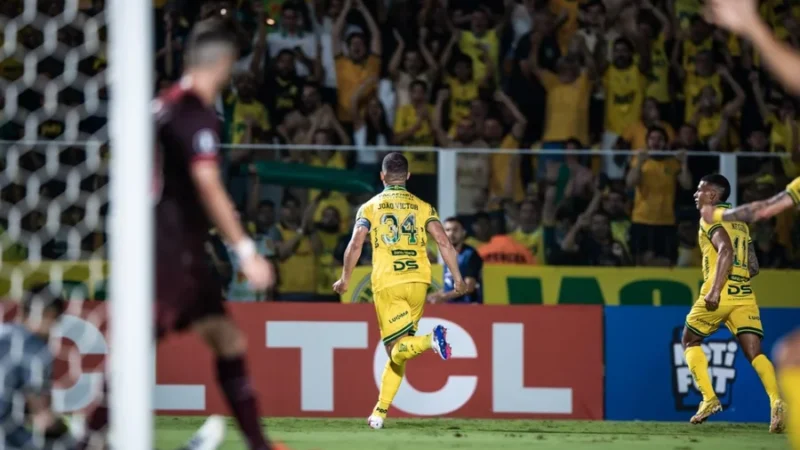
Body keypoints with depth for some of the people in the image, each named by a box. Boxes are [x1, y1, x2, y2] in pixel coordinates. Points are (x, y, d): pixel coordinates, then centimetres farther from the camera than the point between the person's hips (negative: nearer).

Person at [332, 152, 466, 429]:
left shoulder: (370, 207, 7)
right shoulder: (422, 207, 12)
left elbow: (355, 245, -4)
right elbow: (443, 242, 0)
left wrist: (345, 280, 8)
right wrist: (457, 279, 5)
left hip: (387, 284, -3)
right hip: (418, 281, 3)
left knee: (397, 350, -5)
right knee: (397, 352, 13)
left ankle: (430, 340, -37)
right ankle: (380, 412, 8)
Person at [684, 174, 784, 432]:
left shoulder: (711, 217, 0)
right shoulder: (740, 223, 23)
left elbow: (726, 250, -18)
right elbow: (753, 267, 21)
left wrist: (715, 290, -25)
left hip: (720, 293, -6)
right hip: (745, 294, 6)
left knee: (690, 341, 15)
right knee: (754, 353, -4)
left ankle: (709, 398, 2)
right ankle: (776, 401, -27)